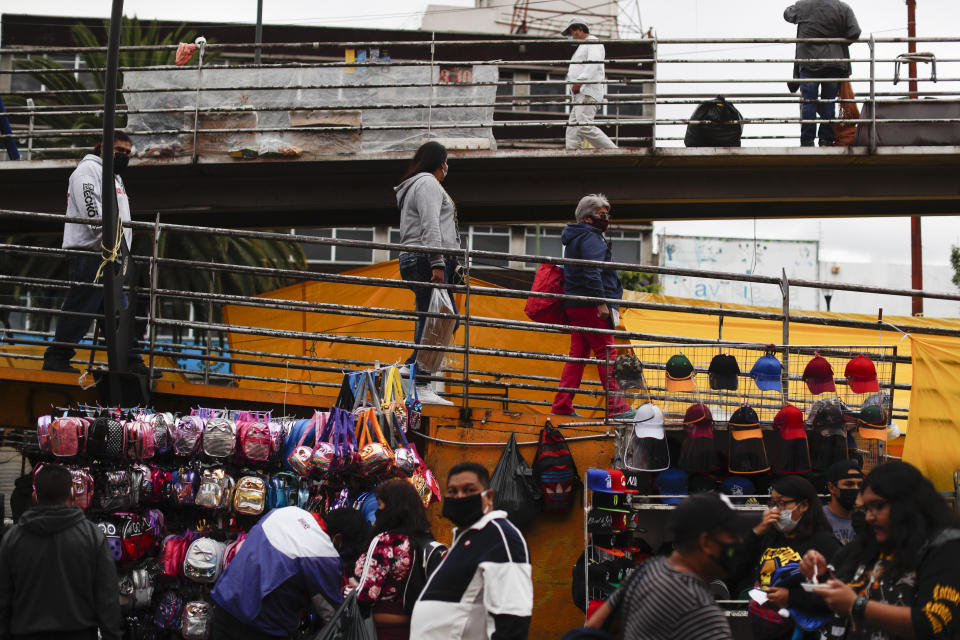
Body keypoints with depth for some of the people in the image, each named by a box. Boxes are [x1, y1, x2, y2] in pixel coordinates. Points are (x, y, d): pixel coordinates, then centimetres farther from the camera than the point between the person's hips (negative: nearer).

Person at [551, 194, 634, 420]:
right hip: (590, 307, -10)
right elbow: (592, 273, -21)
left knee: (578, 354, 9)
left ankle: (562, 405, 6)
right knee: (607, 353, -8)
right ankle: (617, 407, -9)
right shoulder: (591, 238, -10)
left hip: (574, 305, 10)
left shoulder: (576, 238, 22)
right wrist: (601, 302, -22)